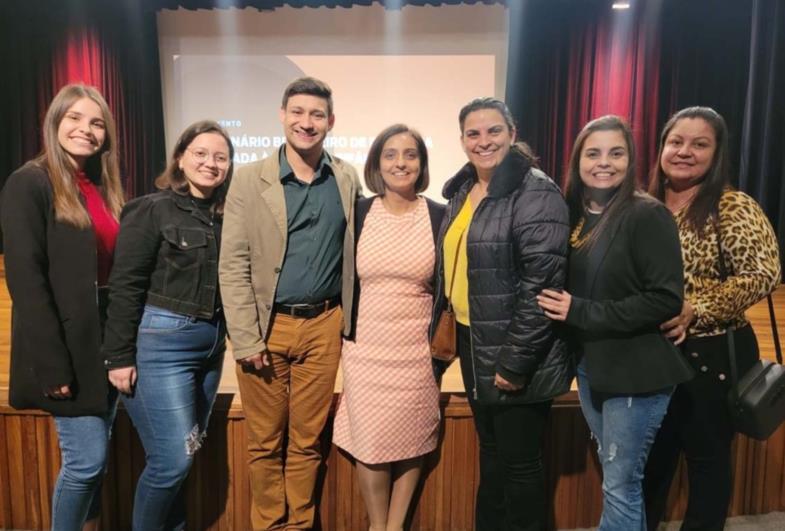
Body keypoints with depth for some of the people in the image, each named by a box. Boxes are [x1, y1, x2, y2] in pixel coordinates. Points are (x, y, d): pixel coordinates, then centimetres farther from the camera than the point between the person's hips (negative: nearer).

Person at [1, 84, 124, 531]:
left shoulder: (102, 188, 12)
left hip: (107, 338, 7)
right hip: (68, 344, -7)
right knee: (87, 459, -2)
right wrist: (51, 363, -19)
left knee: (95, 457, 15)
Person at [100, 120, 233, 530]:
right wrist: (120, 356, -13)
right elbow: (125, 286, -10)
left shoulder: (225, 217, 10)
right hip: (160, 342, -6)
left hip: (210, 343, 6)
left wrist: (229, 336, 7)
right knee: (172, 460, -3)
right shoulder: (151, 209, -6)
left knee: (184, 455, 14)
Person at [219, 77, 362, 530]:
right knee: (265, 441, 12)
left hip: (323, 326, 2)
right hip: (267, 325, -1)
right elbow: (233, 265, -6)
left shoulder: (348, 179, 4)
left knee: (308, 440, 13)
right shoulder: (251, 179, -3)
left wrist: (348, 320, 6)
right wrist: (246, 337, -11)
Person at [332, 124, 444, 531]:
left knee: (412, 440, 12)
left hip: (417, 349, 0)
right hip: (365, 347, 0)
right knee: (369, 442, 7)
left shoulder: (439, 216, -2)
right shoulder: (358, 213, -1)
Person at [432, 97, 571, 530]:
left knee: (520, 460, 10)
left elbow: (542, 287, -21)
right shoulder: (462, 191, 9)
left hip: (514, 354, -7)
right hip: (473, 345, 8)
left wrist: (514, 363, -20)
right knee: (490, 452, 22)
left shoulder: (536, 193, -16)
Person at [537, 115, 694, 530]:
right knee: (616, 477, 21)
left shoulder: (648, 215, -14)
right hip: (590, 366, 7)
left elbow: (666, 299, -20)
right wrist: (561, 307, -4)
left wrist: (581, 312, -21)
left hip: (635, 371, -6)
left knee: (620, 485, 4)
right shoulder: (574, 216, 5)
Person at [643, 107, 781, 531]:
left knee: (707, 457, 13)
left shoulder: (733, 209, -11)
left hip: (710, 354, -5)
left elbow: (763, 275, -18)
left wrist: (695, 311, -25)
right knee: (652, 455, 18)